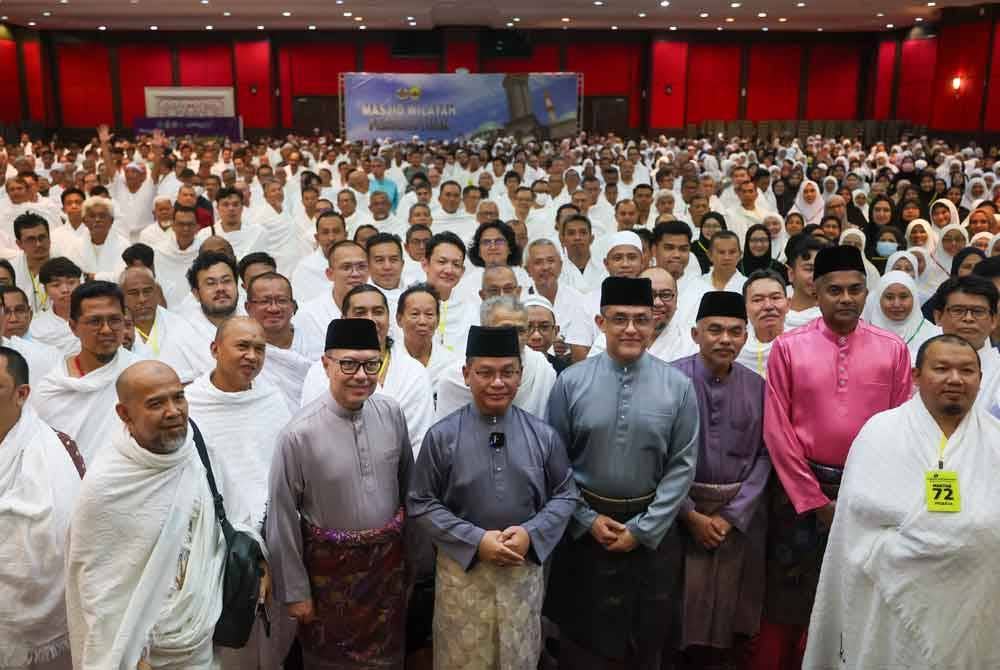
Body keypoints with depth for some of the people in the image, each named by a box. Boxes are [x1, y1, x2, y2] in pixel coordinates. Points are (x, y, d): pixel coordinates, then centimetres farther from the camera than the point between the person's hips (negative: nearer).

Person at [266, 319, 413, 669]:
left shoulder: (392, 413, -8)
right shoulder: (299, 433, -21)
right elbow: (282, 518, -12)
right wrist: (295, 590, -6)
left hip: (389, 558, 4)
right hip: (329, 565, -3)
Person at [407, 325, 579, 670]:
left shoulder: (543, 435, -3)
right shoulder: (441, 436, -10)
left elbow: (565, 495, 4)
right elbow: (421, 504, -7)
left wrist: (531, 533, -13)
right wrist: (476, 540, -16)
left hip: (525, 569, 2)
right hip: (463, 569, -2)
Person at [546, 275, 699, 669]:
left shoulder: (678, 386, -4)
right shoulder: (571, 382, -6)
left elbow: (682, 465, -5)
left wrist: (642, 529, -9)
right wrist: (588, 519, -8)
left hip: (651, 531, 1)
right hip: (583, 528, 0)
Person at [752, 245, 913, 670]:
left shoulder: (894, 349, 1)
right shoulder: (787, 347, -4)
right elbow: (777, 430, -6)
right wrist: (814, 499, -7)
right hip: (800, 490, -1)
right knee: (787, 604, 8)